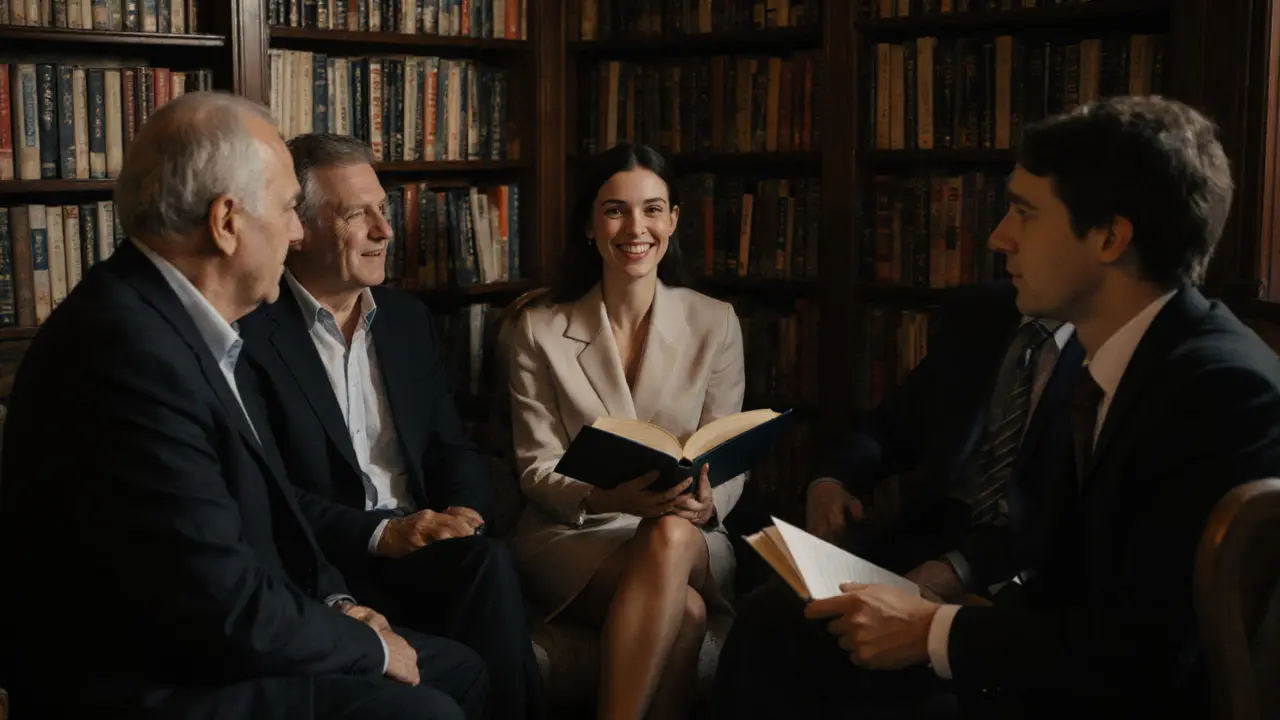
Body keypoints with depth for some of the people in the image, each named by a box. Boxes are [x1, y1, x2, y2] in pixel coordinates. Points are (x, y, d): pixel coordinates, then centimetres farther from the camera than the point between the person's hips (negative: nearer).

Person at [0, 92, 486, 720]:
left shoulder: (179, 321, 4)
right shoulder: (127, 350, -26)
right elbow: (221, 606, -25)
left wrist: (335, 603, 1)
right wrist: (367, 646, -10)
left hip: (195, 646, 10)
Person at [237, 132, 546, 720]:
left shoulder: (407, 318, 15)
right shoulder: (250, 334, -5)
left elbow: (453, 447, 14)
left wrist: (462, 510, -8)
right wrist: (380, 534, -20)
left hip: (420, 540, 5)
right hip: (327, 561, -5)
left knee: (487, 566, -29)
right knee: (488, 567, -29)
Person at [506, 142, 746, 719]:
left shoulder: (716, 323, 4)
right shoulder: (540, 330, 1)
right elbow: (538, 469, -1)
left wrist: (704, 503, -22)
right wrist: (607, 497, -23)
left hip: (687, 539, 2)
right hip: (571, 532, -1)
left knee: (670, 536, -38)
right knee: (683, 608, -35)